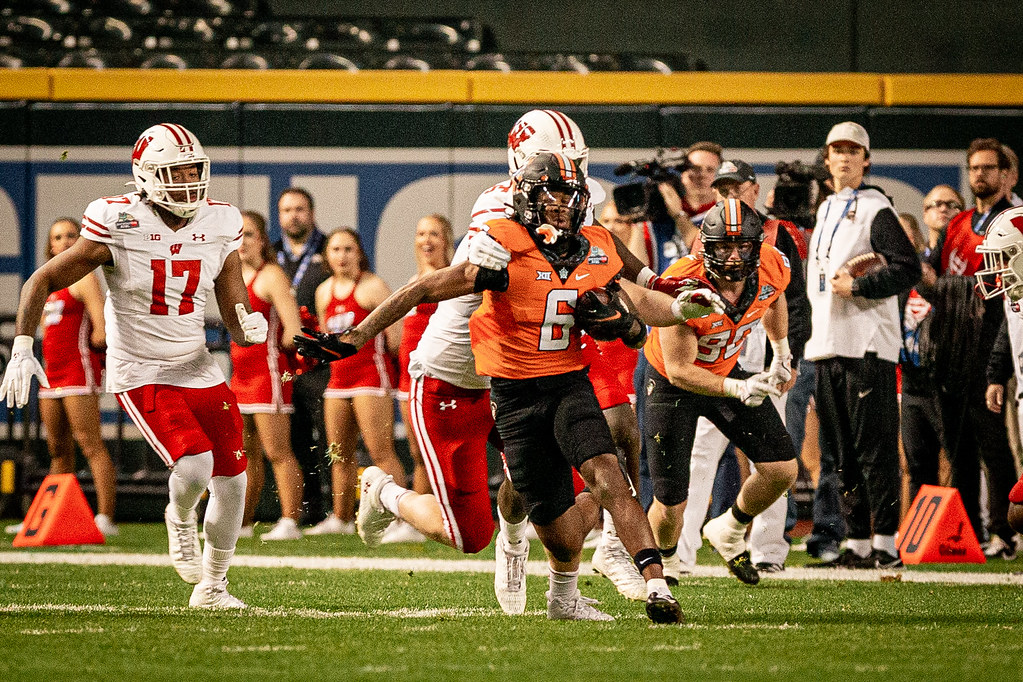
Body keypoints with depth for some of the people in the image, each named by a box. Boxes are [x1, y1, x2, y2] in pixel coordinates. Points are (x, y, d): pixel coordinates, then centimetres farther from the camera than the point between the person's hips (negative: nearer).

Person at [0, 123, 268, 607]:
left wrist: (250, 327, -22)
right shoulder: (117, 226, -15)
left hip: (198, 369, 5)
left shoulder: (220, 227, -2)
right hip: (140, 375, -5)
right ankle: (180, 521, 12)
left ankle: (212, 585, 29)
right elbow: (43, 281, -6)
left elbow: (237, 324, 3)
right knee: (194, 465, -24)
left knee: (231, 480, 6)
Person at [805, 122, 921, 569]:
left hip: (866, 346, -8)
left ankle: (885, 543, -8)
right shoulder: (827, 212, 20)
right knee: (841, 454, 9)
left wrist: (857, 287, -18)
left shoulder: (875, 210, -5)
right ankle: (857, 543, 14)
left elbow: (909, 269, -14)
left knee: (874, 448, -9)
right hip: (829, 347, 8)